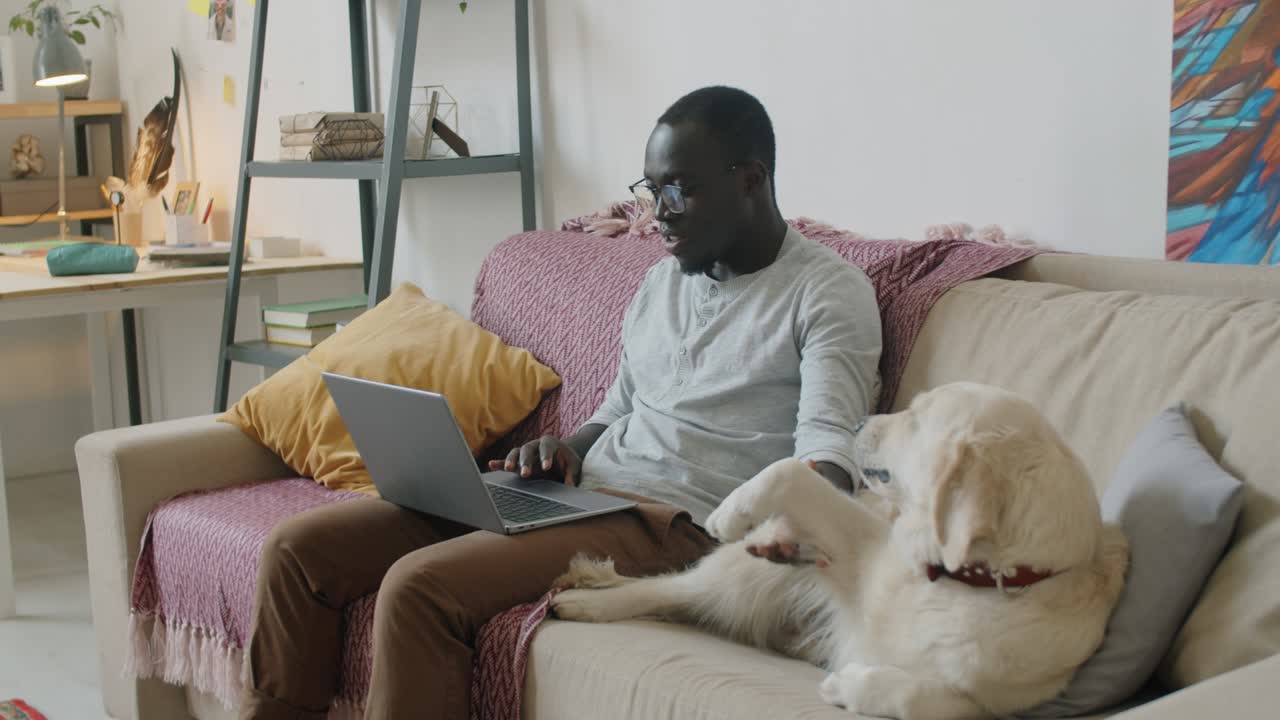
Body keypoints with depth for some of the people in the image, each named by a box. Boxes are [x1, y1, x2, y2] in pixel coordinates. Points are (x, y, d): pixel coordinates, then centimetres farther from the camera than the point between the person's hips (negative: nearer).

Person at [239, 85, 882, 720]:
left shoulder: (830, 292, -2)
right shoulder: (663, 280, 22)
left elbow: (828, 452, -15)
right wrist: (566, 450, 5)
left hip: (671, 523, -8)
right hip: (576, 491, 8)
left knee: (418, 584, -29)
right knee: (298, 547, -3)